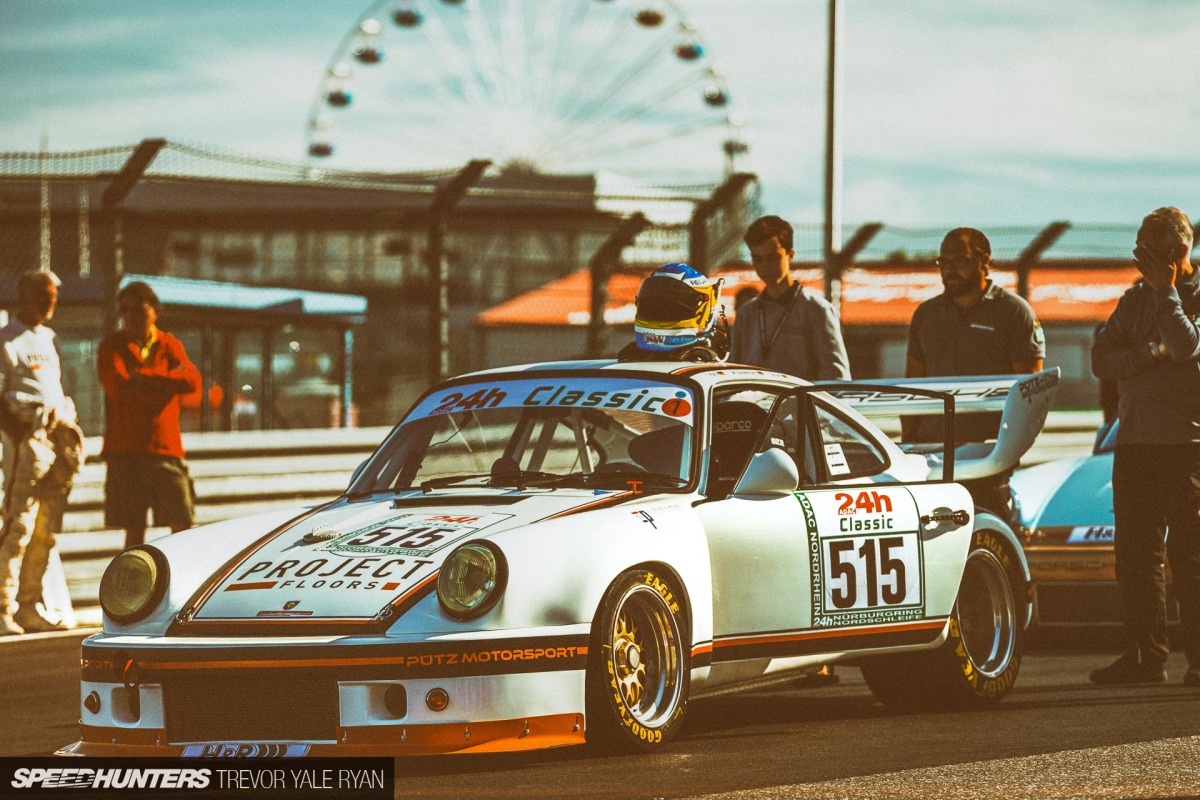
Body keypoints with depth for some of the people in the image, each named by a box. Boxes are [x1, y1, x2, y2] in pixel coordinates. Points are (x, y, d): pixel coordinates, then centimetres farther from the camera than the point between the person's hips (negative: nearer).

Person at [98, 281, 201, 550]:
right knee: (134, 529, 0)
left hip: (166, 447, 1)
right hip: (124, 451, -1)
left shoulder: (169, 345, 12)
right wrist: (166, 382, -6)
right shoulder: (111, 346, 6)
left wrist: (145, 377, -11)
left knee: (182, 524, -4)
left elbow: (192, 380, -7)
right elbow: (117, 386, -12)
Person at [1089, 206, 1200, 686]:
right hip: (1134, 440, 6)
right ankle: (1144, 655, 9)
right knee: (1135, 553, 4)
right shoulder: (1135, 299, 16)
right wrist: (1149, 354, -9)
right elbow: (1101, 359, 7)